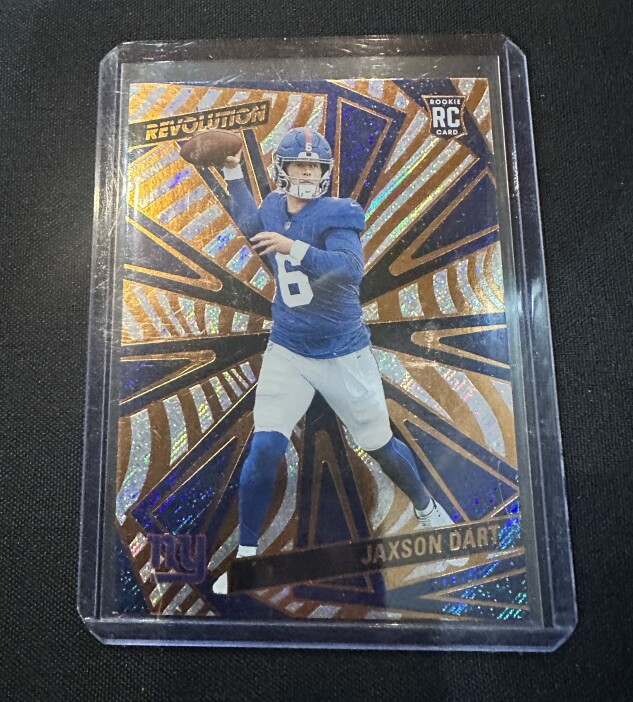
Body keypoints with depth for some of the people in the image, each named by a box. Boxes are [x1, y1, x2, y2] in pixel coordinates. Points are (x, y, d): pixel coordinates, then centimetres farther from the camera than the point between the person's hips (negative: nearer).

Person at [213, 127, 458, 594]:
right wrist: (233, 170, 22)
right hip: (287, 352, 3)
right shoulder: (273, 208, 3)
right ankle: (246, 553, 10)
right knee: (265, 448, -9)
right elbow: (250, 224, 26)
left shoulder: (337, 214, -14)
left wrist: (294, 248, -41)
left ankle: (426, 507, 41)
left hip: (345, 354, -3)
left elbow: (351, 269, -31)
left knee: (380, 444, 11)